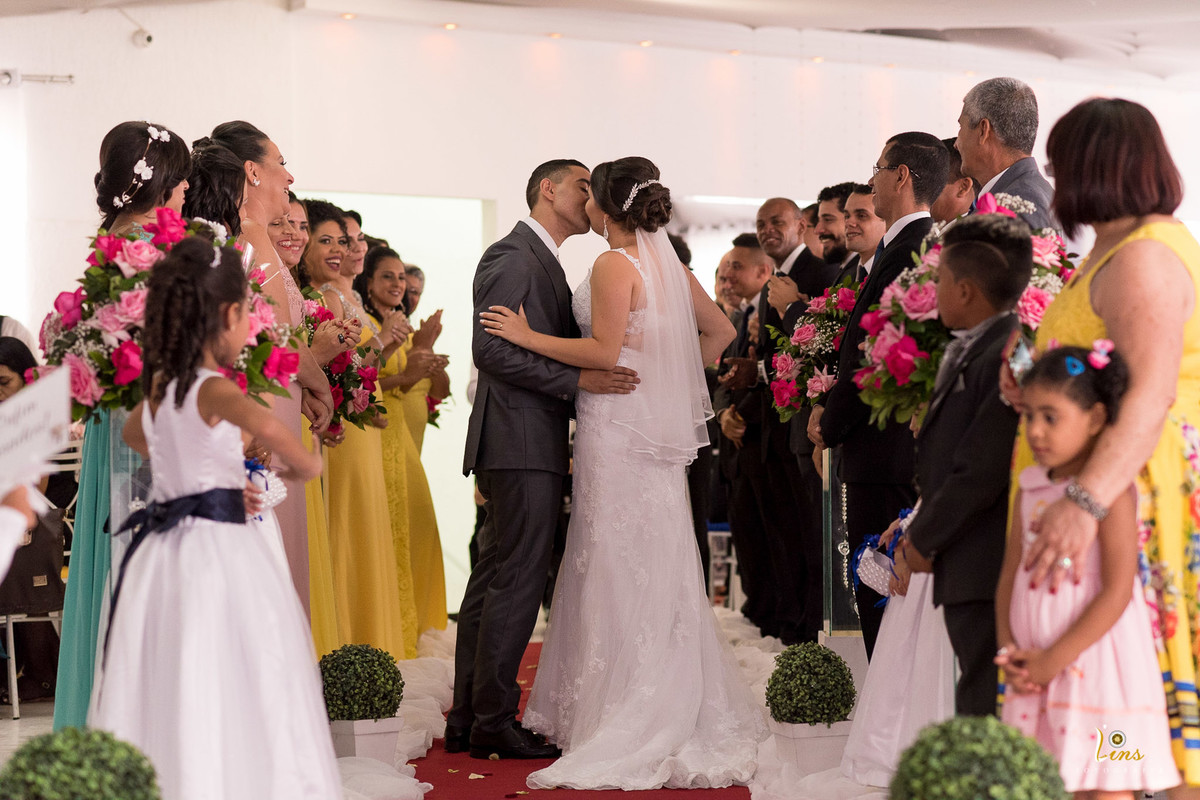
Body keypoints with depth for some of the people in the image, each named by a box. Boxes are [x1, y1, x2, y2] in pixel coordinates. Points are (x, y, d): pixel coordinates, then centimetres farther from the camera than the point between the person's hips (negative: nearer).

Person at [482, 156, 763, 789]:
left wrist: (528, 336, -11)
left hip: (619, 429, -8)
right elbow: (719, 331, 18)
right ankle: (676, 710, 16)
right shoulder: (667, 262, 12)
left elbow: (604, 351, -18)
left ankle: (628, 728, -1)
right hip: (658, 425, 8)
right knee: (656, 568, 12)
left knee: (620, 570, -4)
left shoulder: (615, 264, -12)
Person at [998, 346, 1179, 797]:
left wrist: (1053, 660, -15)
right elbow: (1010, 577, 12)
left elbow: (1117, 592, -16)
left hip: (1097, 668, -6)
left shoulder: (1111, 490, -11)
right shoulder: (1030, 489, 10)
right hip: (1040, 673, 6)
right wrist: (1008, 650, -3)